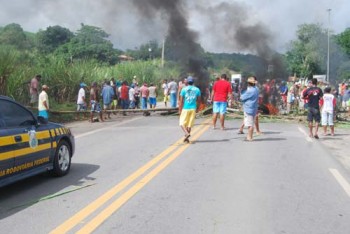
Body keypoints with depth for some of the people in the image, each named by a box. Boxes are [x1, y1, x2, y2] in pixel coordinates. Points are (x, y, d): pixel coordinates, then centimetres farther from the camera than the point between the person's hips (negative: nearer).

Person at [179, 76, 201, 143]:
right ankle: (186, 137, 10)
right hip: (193, 108, 3)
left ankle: (187, 133, -21)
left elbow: (181, 101, -5)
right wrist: (197, 108, 23)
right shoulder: (197, 90, 4)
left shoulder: (184, 89, -4)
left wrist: (180, 109, 2)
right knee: (189, 124, 10)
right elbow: (198, 100, 9)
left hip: (185, 108, -3)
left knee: (182, 123, 3)